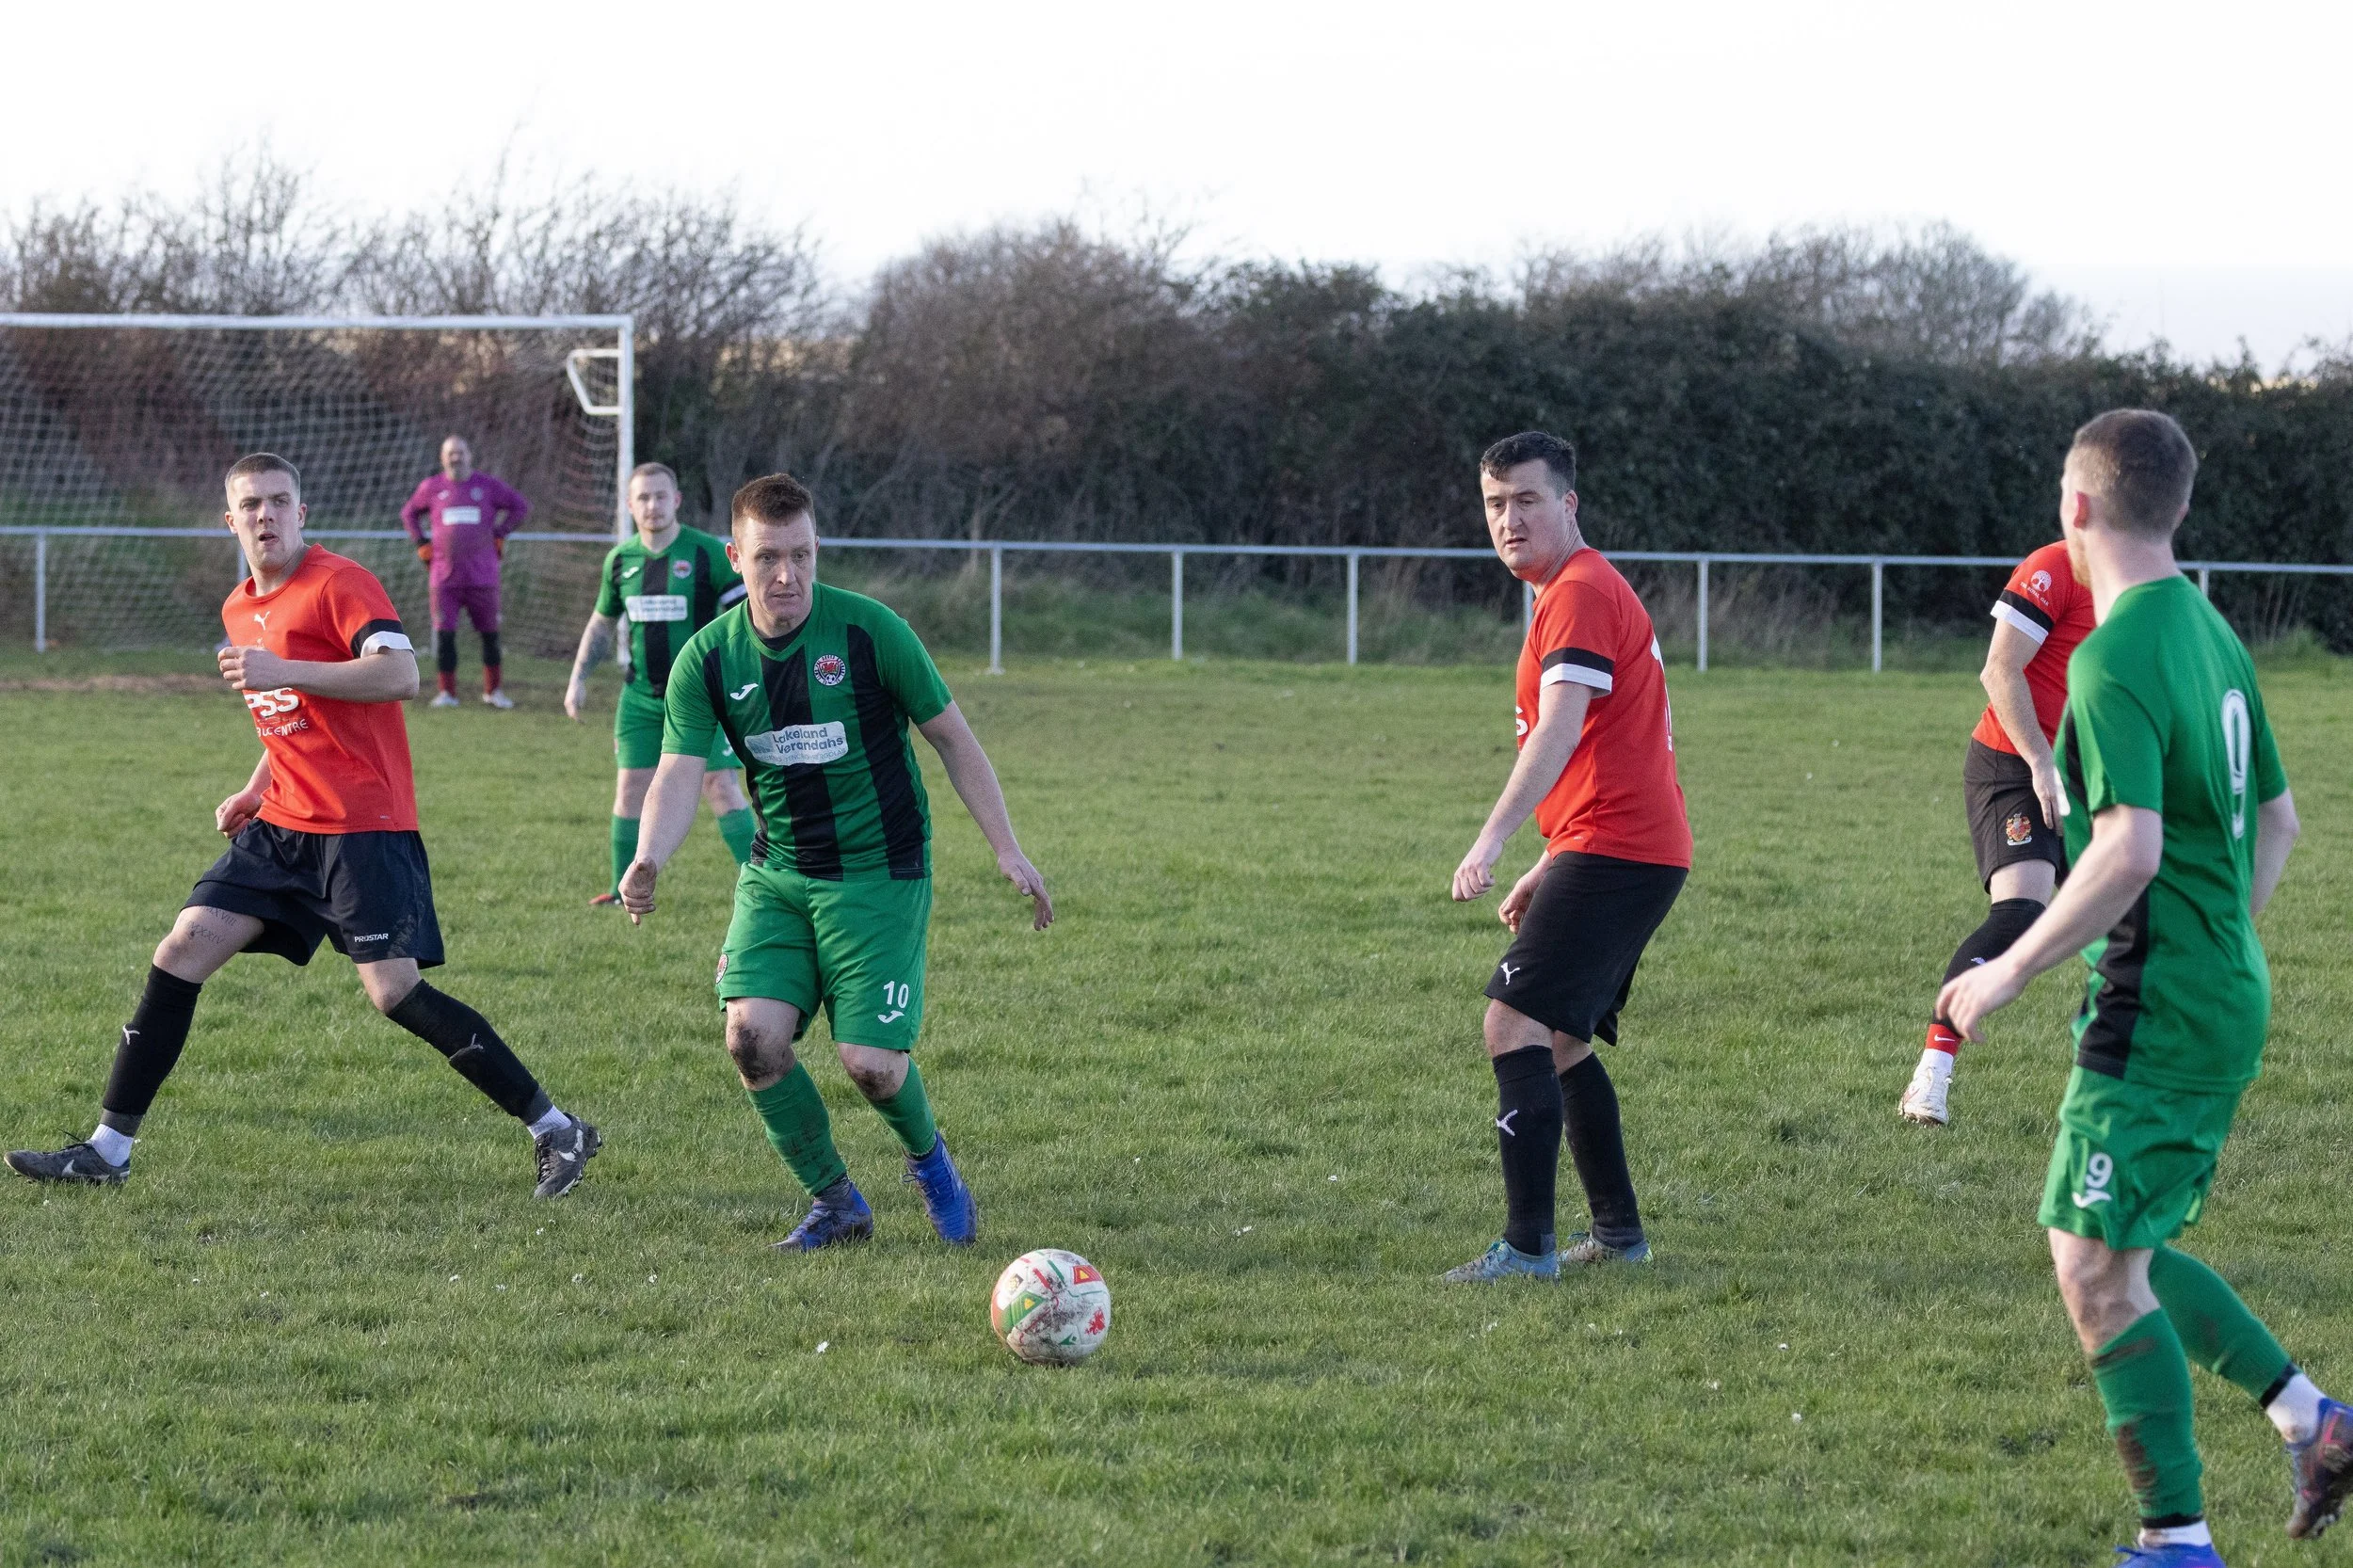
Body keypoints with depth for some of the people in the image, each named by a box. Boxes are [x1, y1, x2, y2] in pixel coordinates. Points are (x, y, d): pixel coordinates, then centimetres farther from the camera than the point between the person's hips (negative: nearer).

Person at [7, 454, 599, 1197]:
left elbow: (400, 674, -25)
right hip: (282, 828, 8)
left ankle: (555, 1130, -3)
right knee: (181, 954, -1)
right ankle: (108, 1148, 6)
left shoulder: (340, 584, -10)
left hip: (363, 829, -8)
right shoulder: (240, 611, 16)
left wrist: (281, 671, -27)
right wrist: (256, 792, 16)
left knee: (394, 991, -14)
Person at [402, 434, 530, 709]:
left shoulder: (487, 486, 4)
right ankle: (447, 692, 4)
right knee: (443, 634, -4)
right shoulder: (432, 488, 7)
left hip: (482, 575, 0)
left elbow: (521, 507, 14)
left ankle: (493, 690, 15)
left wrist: (499, 536, 6)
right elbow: (409, 514, 22)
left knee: (490, 633, 4)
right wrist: (422, 545, 10)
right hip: (445, 577, 0)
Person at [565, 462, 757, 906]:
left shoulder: (707, 553, -9)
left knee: (722, 790, -9)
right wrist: (578, 679, 14)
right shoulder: (621, 559, 6)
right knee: (631, 787, 2)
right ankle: (624, 890, 13)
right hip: (642, 697, 4)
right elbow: (601, 623, 20)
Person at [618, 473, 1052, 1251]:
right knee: (752, 1034, -14)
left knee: (869, 1061, -12)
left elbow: (951, 737, -3)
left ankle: (929, 1157, 24)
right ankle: (835, 1202, 8)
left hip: (880, 872, -3)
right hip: (778, 874, 3)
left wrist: (1008, 850, -6)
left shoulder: (868, 631, -12)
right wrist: (648, 860, -32)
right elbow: (679, 773, -11)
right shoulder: (708, 659, -4)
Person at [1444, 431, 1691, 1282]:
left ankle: (1529, 1245, -20)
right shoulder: (1580, 590, 22)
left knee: (1516, 1024, -16)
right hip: (1641, 851, 11)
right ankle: (1619, 1231, 22)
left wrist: (1492, 840, -35)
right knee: (1558, 1040, 17)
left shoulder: (1580, 594, -12)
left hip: (1613, 852, -11)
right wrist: (1547, 871, 28)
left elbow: (1560, 730, -26)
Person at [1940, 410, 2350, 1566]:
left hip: (2157, 1013, -9)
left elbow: (2130, 850, -26)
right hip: (2227, 998, 9)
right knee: (2118, 1254, 18)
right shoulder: (2212, 636, 11)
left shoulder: (2116, 657, -18)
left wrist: (2010, 973, -18)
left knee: (2096, 1267, -5)